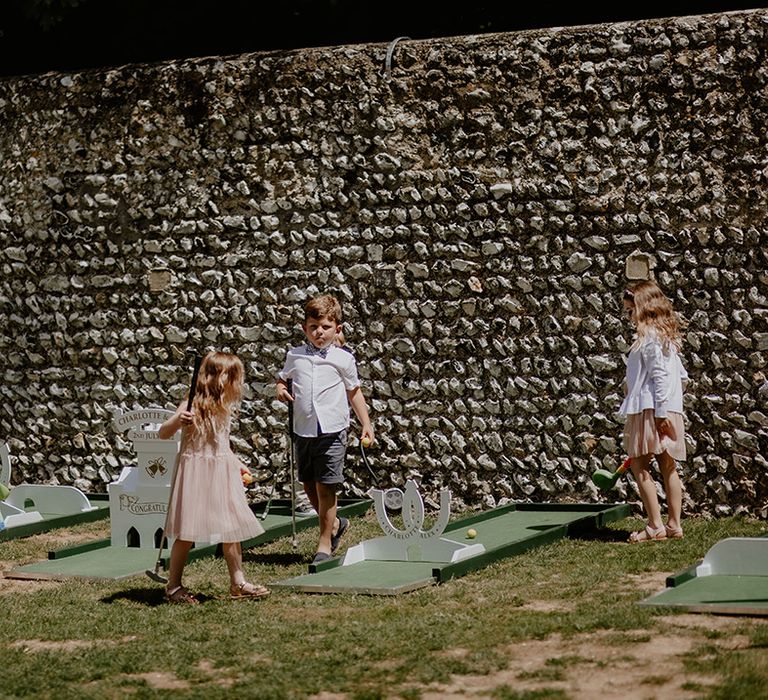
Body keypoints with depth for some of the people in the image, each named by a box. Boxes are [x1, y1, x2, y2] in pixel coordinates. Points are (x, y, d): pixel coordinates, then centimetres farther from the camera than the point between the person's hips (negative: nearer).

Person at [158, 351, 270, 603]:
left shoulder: (223, 407, 10)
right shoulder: (192, 405, -13)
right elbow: (163, 434, -18)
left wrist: (236, 462, 30)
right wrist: (178, 421, -37)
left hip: (222, 474, 7)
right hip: (196, 473, -7)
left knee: (232, 528, 9)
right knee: (186, 533, -1)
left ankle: (238, 582, 18)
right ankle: (173, 585, 9)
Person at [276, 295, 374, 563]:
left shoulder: (343, 359, 1)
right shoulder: (295, 356, 7)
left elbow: (354, 391, 9)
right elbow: (282, 378, 22)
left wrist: (366, 424, 5)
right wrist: (280, 389, -2)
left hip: (332, 430, -4)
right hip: (303, 430, 4)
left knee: (325, 485, -4)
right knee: (309, 485, 11)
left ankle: (325, 542, 9)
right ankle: (335, 523, 35)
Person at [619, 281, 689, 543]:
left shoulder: (649, 337, -12)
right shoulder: (666, 335, 16)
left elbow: (660, 374, -19)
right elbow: (680, 374, 20)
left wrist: (661, 412, -22)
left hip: (650, 410, -10)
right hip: (671, 411, 10)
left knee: (639, 465, -4)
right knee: (668, 468, 10)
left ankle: (656, 526, -7)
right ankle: (674, 524, 13)